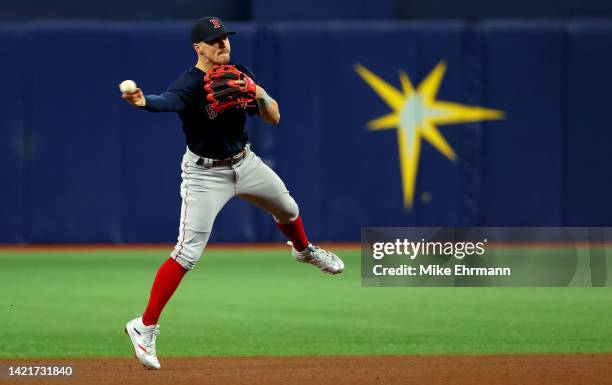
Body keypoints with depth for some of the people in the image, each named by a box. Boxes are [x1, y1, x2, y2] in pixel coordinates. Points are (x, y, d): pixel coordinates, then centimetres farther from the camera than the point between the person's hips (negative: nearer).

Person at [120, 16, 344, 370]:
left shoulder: (241, 74, -5)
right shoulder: (190, 85, -24)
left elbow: (274, 118, -2)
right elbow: (168, 100, -47)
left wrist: (261, 95, -24)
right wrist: (144, 102, -71)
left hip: (245, 163, 6)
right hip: (205, 173, -6)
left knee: (287, 208, 27)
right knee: (188, 252, -15)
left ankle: (304, 250, 63)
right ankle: (145, 327, -11)